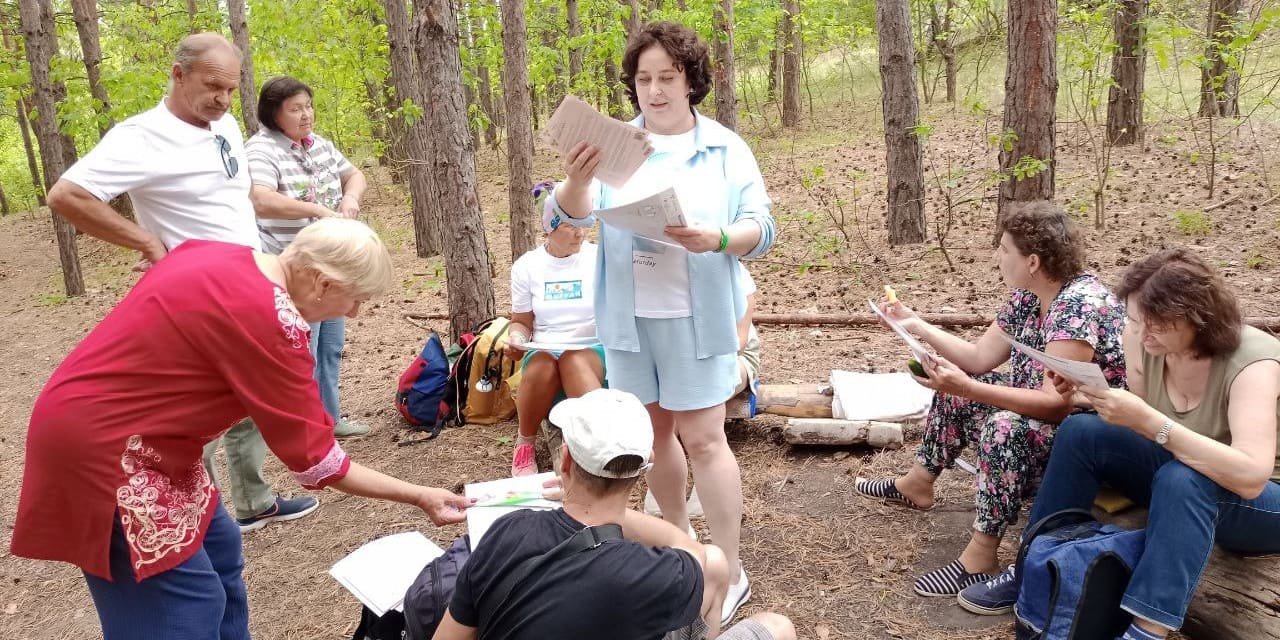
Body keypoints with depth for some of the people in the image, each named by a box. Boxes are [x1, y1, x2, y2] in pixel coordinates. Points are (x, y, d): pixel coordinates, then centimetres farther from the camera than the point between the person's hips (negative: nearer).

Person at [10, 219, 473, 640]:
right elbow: (316, 460, -19)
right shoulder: (271, 322, -25)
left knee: (217, 546, 17)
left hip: (109, 421, 10)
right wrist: (419, 497, -13)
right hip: (100, 445, -10)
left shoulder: (215, 255, 0)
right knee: (190, 600, -6)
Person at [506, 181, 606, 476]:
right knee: (542, 365, -35)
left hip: (594, 351, -2)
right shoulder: (526, 266, 6)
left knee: (574, 360, -38)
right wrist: (516, 337, -10)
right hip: (544, 352, 2)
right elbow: (522, 321, 13)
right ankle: (526, 443, -11)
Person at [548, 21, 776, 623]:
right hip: (630, 316, 3)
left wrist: (717, 239, -27)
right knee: (654, 429, 14)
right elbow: (572, 217, -10)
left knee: (702, 439, -4)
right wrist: (577, 182, -33)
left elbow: (761, 229, -5)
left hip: (696, 318, -3)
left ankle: (731, 576, 8)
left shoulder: (726, 149, -1)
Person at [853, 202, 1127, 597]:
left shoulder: (1079, 304, -28)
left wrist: (967, 389, -41)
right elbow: (980, 358, 5)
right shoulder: (1028, 296, 0)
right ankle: (917, 485, 25)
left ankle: (981, 557, -22)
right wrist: (917, 325, 1)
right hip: (1039, 416, 10)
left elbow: (1055, 403, -34)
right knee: (954, 388, 11)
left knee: (1004, 429, -34)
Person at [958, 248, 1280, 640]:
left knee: (1182, 479, -38)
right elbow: (1143, 418, -1)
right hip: (1178, 475, 6)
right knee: (1081, 431, -14)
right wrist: (1096, 398, -23)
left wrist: (1146, 420, -46)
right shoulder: (1143, 336, -13)